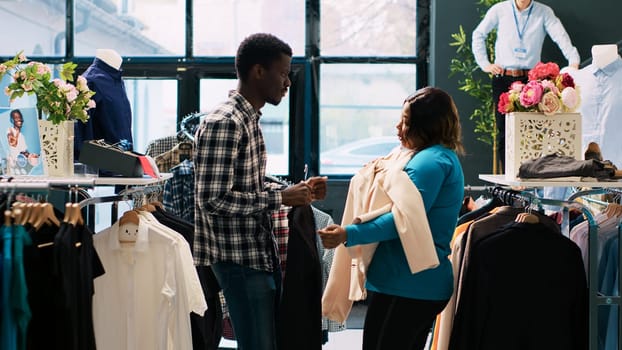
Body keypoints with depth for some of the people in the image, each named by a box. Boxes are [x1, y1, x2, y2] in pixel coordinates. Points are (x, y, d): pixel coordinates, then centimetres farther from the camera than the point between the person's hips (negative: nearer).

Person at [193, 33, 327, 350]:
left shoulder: (250, 119, 13)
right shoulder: (223, 124, -18)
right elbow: (214, 199, -23)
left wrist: (297, 192, 5)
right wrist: (281, 198, -19)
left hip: (262, 253, 10)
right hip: (240, 259, -10)